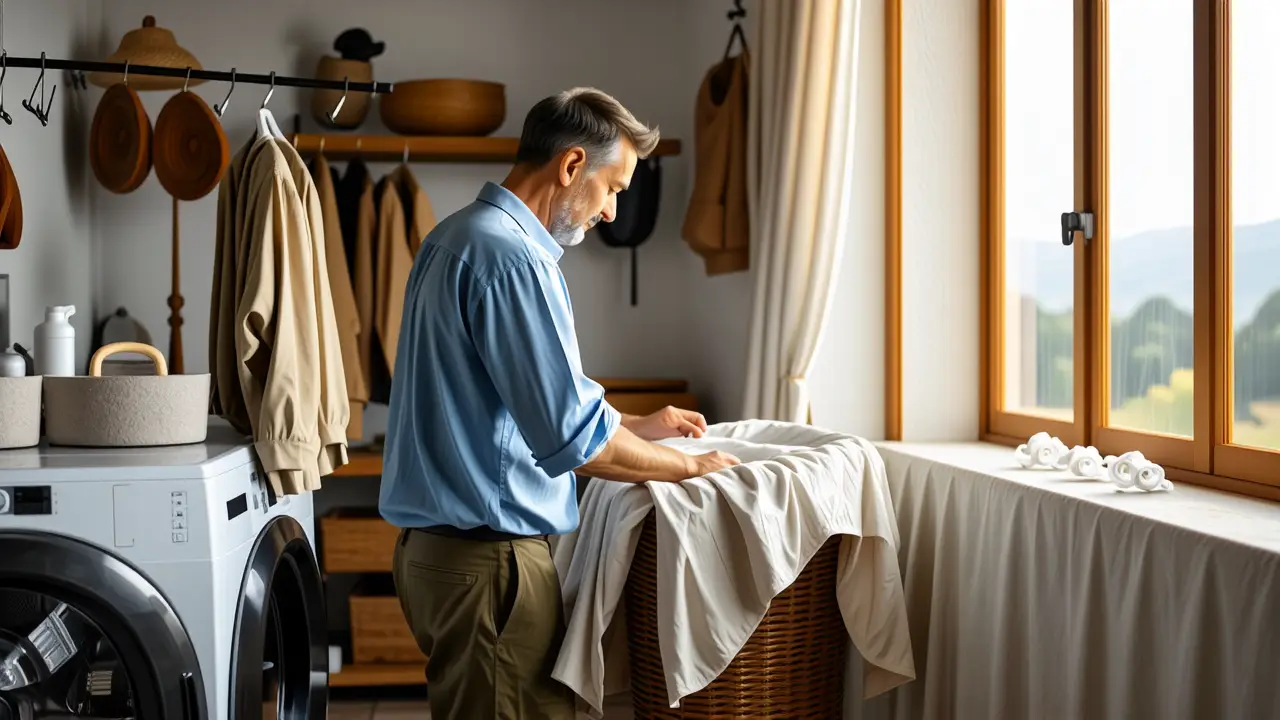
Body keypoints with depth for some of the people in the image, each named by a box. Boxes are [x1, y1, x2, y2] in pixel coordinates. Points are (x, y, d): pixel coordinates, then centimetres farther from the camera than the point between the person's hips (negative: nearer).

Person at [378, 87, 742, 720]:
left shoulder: (456, 237, 12)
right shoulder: (511, 258, -20)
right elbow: (572, 436, -22)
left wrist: (638, 426, 20)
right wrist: (688, 465, -7)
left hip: (437, 542, 10)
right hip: (487, 554, -10)